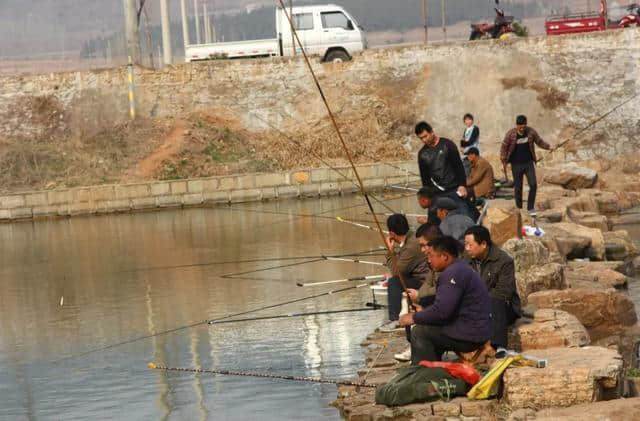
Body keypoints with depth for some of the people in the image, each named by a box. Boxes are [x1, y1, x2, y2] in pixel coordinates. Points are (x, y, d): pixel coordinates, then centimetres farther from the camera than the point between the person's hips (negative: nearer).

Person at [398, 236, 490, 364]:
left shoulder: (453, 274, -18)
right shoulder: (460, 269, 15)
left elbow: (441, 311, -22)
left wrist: (414, 318, -9)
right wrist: (423, 312, 13)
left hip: (469, 337, -10)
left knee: (419, 332, -8)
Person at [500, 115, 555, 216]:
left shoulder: (531, 132, -4)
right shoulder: (510, 134, -10)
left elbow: (539, 141, 7)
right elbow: (504, 147, -2)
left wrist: (548, 147, -9)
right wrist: (504, 160, -8)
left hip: (529, 163, 1)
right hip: (516, 165, -1)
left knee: (533, 185, -10)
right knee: (518, 187, 3)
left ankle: (531, 208, 0)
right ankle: (519, 208, 19)